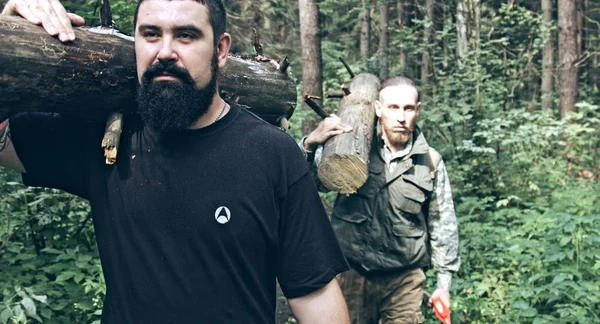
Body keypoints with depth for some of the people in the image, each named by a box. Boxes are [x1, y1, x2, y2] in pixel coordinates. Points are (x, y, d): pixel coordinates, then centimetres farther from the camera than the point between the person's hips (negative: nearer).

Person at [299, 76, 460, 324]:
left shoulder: (430, 162, -2)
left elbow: (443, 225, 7)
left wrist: (444, 282, 8)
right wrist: (310, 143, -34)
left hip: (404, 279, 0)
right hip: (352, 273, 0)